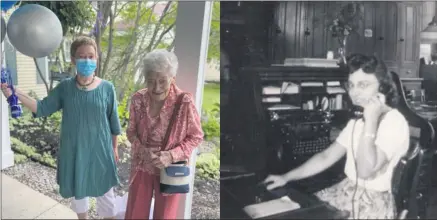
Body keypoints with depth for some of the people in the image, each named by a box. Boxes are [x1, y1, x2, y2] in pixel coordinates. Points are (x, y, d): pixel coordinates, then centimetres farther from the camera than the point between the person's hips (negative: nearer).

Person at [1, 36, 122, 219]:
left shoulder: (106, 88, -9)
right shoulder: (65, 87, -5)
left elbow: (113, 121, -1)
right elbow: (43, 108, -4)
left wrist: (114, 147, 6)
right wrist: (16, 94, -18)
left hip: (100, 150, -2)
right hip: (73, 151, 2)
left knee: (105, 192, 11)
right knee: (78, 191, 20)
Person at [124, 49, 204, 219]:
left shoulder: (185, 102, -22)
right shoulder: (138, 99, -12)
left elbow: (196, 136, -10)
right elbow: (131, 131, 2)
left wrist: (171, 156, -23)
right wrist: (142, 150, -17)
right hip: (142, 167, 3)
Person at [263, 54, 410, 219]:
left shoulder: (395, 122, -17)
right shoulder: (358, 118, 9)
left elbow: (365, 171, -27)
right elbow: (327, 156, 9)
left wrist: (371, 120, -28)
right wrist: (286, 177, 2)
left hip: (373, 202, -7)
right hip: (347, 190, 8)